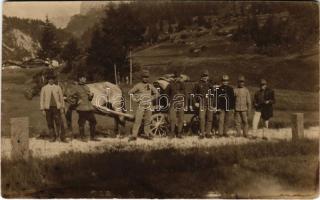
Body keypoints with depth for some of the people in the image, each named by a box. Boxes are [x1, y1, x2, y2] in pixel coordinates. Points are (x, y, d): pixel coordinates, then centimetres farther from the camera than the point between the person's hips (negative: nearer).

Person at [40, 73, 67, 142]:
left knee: (59, 123, -6)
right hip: (48, 108, 1)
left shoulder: (58, 88, 6)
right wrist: (42, 109, -2)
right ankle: (53, 137, 17)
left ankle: (62, 138, -2)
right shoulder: (44, 88, 5)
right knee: (50, 123, 4)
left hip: (56, 108, -1)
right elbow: (42, 99, 4)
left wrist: (62, 108, 2)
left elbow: (61, 98, 8)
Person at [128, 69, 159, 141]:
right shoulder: (138, 85, -2)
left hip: (149, 106, 4)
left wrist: (151, 98, 6)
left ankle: (147, 134, 20)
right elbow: (130, 92, 0)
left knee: (147, 121, 9)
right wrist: (136, 99, -4)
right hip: (141, 105, -4)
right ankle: (134, 135, -7)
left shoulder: (150, 86, 9)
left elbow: (157, 93, 18)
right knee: (137, 120, -9)